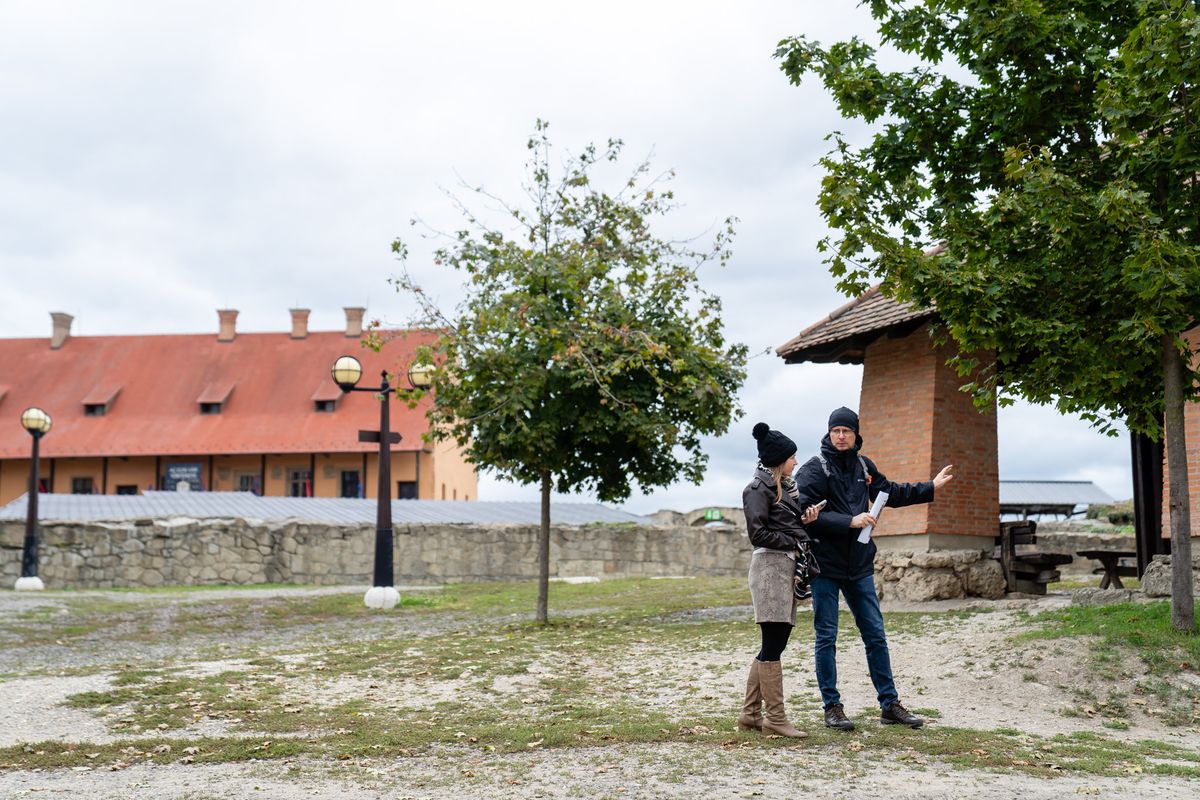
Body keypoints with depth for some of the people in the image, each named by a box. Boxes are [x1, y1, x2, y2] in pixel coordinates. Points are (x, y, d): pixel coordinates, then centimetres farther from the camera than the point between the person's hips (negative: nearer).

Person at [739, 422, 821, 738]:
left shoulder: (783, 486, 20)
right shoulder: (759, 488, -8)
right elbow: (758, 533, -15)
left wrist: (803, 520, 6)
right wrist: (794, 541, -10)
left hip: (786, 566, 10)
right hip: (770, 566, -10)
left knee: (773, 644, 10)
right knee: (773, 644, -7)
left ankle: (750, 714, 15)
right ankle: (775, 718, -4)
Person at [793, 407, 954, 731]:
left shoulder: (863, 466, 10)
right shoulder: (814, 469, -9)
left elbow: (891, 493, 26)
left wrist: (931, 487, 28)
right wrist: (850, 522, -23)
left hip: (859, 565, 6)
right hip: (825, 565, -6)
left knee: (876, 636, 9)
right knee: (826, 637, 2)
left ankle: (890, 704, 18)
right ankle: (832, 707, 11)